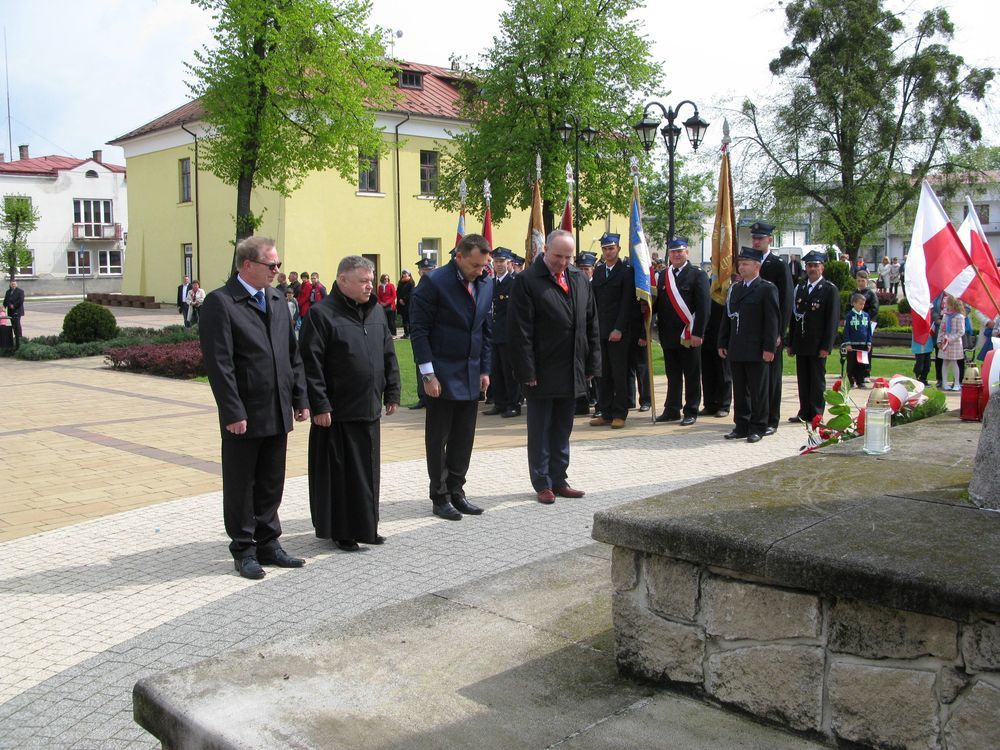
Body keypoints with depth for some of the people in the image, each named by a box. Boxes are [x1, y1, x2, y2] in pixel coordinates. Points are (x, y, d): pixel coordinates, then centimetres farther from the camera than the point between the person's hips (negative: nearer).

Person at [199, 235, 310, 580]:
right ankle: (244, 550, 20)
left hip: (278, 414, 7)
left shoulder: (277, 300, 12)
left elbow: (293, 354, 15)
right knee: (240, 486, 7)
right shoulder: (220, 303, -11)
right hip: (244, 416, -6)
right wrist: (233, 412, -19)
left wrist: (300, 399, 9)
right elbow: (218, 364, -16)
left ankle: (267, 544, 28)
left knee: (271, 484, 15)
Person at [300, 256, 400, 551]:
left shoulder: (376, 310, 11)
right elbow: (311, 364, -13)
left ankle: (365, 525, 25)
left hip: (369, 408, 6)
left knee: (367, 471, 13)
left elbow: (389, 355, 17)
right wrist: (320, 405, -17)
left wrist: (392, 393, 12)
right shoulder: (321, 314, -10)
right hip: (337, 412, -6)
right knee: (339, 472, 3)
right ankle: (340, 531, 14)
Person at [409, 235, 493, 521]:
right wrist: (428, 374, -15)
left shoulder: (486, 284, 6)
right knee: (438, 439, 4)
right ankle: (440, 497, 14)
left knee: (464, 438, 11)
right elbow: (419, 330, -12)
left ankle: (456, 492, 22)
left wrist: (485, 370, 10)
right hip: (442, 376, -6)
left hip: (471, 376, 6)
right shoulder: (434, 283, -13)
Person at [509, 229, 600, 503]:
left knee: (562, 430, 15)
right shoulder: (527, 281, -9)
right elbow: (520, 331, -13)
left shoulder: (579, 279, 9)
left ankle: (559, 480, 25)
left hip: (571, 373, 6)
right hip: (542, 373, -6)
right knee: (540, 431, 5)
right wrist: (527, 372, -16)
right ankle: (542, 484, 15)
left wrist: (592, 365, 7)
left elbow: (591, 324, 12)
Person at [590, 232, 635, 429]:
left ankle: (619, 414, 5)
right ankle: (605, 413, 13)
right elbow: (593, 300, 13)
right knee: (602, 374, 7)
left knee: (619, 374, -1)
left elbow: (627, 302, -9)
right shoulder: (598, 271, 14)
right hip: (599, 330, 5)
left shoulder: (626, 271, -3)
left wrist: (619, 329, -14)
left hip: (618, 331, -5)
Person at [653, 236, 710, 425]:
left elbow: (703, 306, -9)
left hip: (689, 336, -5)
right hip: (669, 336, 5)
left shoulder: (698, 275, -3)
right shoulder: (663, 276, 13)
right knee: (672, 375, 10)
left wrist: (697, 333, -14)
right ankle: (672, 410, 18)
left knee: (691, 375, 3)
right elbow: (658, 304, 13)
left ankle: (691, 412, 10)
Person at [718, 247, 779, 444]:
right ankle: (741, 426, 18)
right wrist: (722, 344, 12)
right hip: (736, 351, 6)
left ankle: (757, 428, 9)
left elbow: (772, 321, -9)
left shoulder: (767, 289, -5)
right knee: (739, 391, 10)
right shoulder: (734, 289, 15)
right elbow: (727, 318, 17)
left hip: (756, 352, -6)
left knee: (758, 392, 2)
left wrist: (769, 348, -13)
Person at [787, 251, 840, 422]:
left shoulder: (830, 289, -3)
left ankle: (817, 415, 7)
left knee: (817, 380, 1)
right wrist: (790, 343, 10)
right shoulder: (799, 288, 14)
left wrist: (826, 346, -13)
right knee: (803, 380, 9)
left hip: (818, 345, -5)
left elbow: (833, 320, -7)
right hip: (801, 344, 5)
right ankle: (804, 413, 16)